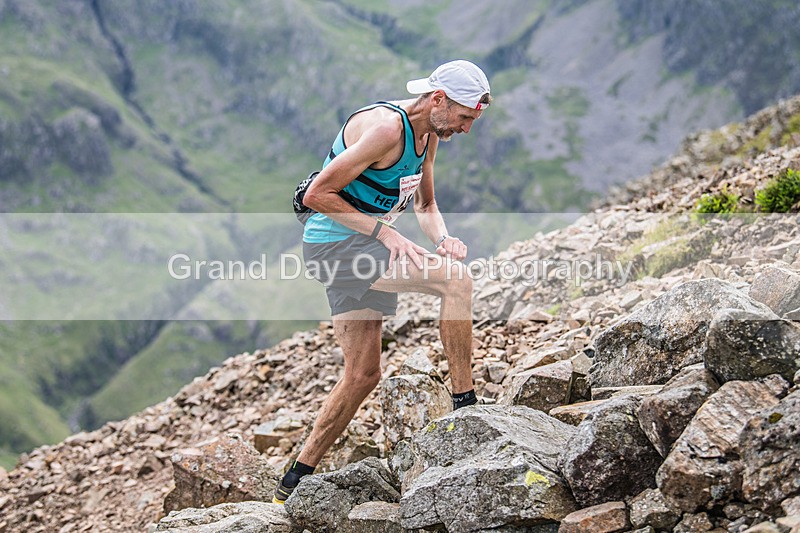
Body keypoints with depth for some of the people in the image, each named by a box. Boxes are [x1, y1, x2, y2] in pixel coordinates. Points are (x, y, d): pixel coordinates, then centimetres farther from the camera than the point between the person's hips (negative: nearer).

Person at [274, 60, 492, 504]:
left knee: (363, 374, 11)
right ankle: (465, 404, -14)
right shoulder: (385, 129, -21)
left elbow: (426, 206, 20)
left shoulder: (428, 135, 9)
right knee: (455, 280, -22)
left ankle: (295, 481, 19)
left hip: (361, 250, 10)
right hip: (336, 243, -10)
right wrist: (384, 232, -22)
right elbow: (317, 195, -20)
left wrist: (443, 239, -2)